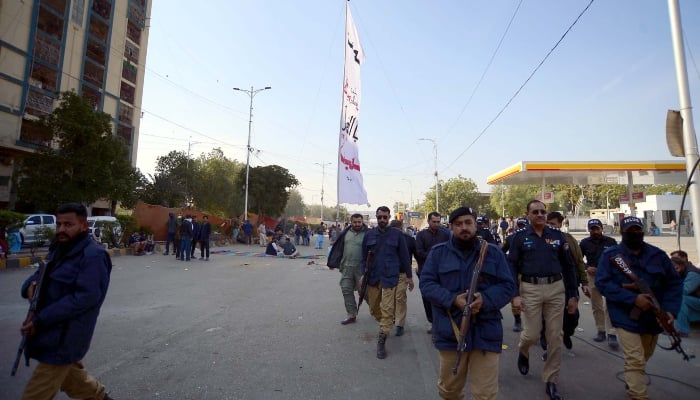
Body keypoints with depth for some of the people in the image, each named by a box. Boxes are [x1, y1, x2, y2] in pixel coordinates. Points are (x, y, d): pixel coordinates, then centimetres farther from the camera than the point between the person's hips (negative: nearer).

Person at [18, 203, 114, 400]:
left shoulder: (93, 256, -22)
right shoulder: (59, 248, 8)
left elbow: (84, 297, -26)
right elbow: (41, 274, 16)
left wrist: (40, 321, -23)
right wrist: (31, 285, -8)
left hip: (65, 336, -9)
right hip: (53, 331, 9)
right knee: (71, 377, 25)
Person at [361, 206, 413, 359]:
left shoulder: (397, 234, -3)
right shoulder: (369, 234, 2)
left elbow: (404, 256, 2)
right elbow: (364, 256, 7)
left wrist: (409, 276, 6)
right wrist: (363, 273, 0)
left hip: (390, 277, -3)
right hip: (372, 277, 3)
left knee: (387, 309, -5)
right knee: (373, 308, 15)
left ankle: (381, 342, 7)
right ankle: (386, 325, 44)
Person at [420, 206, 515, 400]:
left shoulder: (494, 252, 5)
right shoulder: (438, 252, 2)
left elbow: (507, 285, 1)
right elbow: (426, 283, -3)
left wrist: (485, 299, -18)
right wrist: (453, 299, -18)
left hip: (485, 332, 0)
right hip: (450, 332, 0)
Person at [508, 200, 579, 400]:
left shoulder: (557, 235, 6)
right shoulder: (519, 237, -1)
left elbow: (568, 266, 10)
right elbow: (512, 267, -2)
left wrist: (573, 295, 8)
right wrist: (515, 294, -10)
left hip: (556, 289, 3)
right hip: (530, 289, -2)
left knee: (555, 337, 7)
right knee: (532, 334, 0)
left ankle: (551, 380, 23)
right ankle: (523, 351, 36)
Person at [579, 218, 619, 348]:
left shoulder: (611, 241, -1)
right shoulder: (584, 243, 3)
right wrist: (587, 268, -8)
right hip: (592, 277, 2)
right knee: (596, 306, 10)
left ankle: (612, 335, -5)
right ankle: (601, 331, 23)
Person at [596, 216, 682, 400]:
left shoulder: (658, 254, 2)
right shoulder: (610, 255, -9)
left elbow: (675, 283, 3)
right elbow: (602, 283, -17)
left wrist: (670, 310, -11)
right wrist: (633, 299, -27)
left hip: (653, 316, 5)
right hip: (626, 316, -5)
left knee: (643, 359, 25)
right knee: (636, 361, -12)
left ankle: (632, 384, 49)